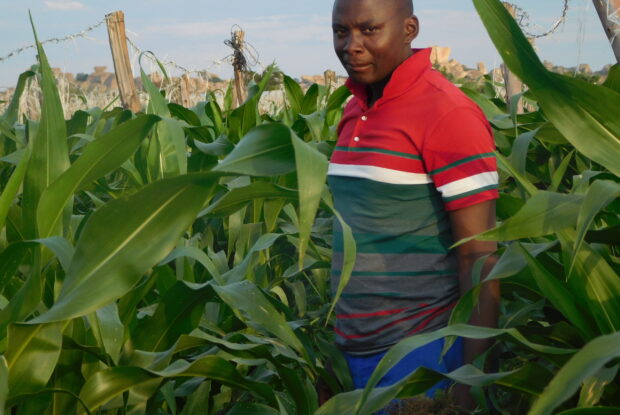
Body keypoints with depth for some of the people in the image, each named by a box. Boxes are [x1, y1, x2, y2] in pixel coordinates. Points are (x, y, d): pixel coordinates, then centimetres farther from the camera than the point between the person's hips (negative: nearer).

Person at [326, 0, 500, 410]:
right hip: (354, 352, 7)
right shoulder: (354, 112, 8)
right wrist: (334, 343, 12)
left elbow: (479, 257, -15)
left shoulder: (447, 114, -14)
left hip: (421, 351, -7)